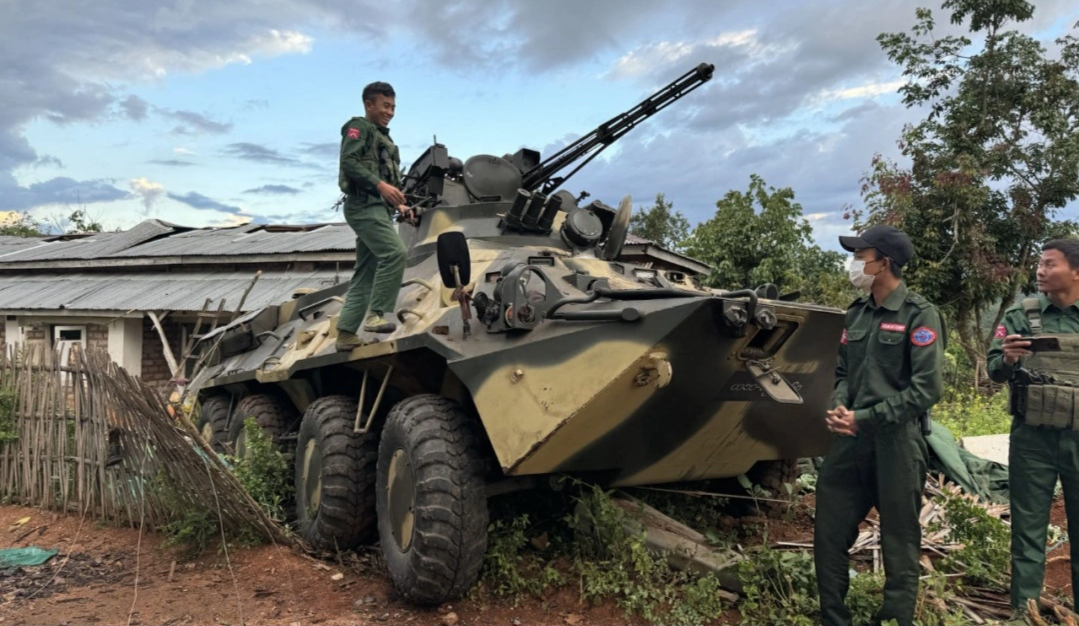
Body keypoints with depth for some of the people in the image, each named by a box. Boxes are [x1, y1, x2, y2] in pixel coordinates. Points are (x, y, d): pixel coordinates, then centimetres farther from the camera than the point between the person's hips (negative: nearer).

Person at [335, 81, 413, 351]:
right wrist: (380, 184, -25)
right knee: (394, 252, -26)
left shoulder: (382, 137, 28)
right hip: (364, 205, -9)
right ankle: (375, 314, -24)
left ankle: (346, 333, 7)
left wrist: (399, 205, 11)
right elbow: (349, 162, -15)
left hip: (377, 208, 9)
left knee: (365, 275, 6)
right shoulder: (359, 128, 2)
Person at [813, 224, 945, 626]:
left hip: (896, 443, -6)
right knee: (829, 536, 10)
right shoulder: (857, 313, 12)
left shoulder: (919, 316, -8)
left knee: (899, 545, 7)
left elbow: (926, 390, -13)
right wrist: (839, 407, -5)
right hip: (850, 441, 6)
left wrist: (865, 419, -15)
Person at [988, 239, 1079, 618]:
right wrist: (1007, 360, -23)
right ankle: (1024, 606, 14)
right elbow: (994, 371, -3)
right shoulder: (1022, 316, 2)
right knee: (1028, 526, 6)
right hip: (1032, 438, -1)